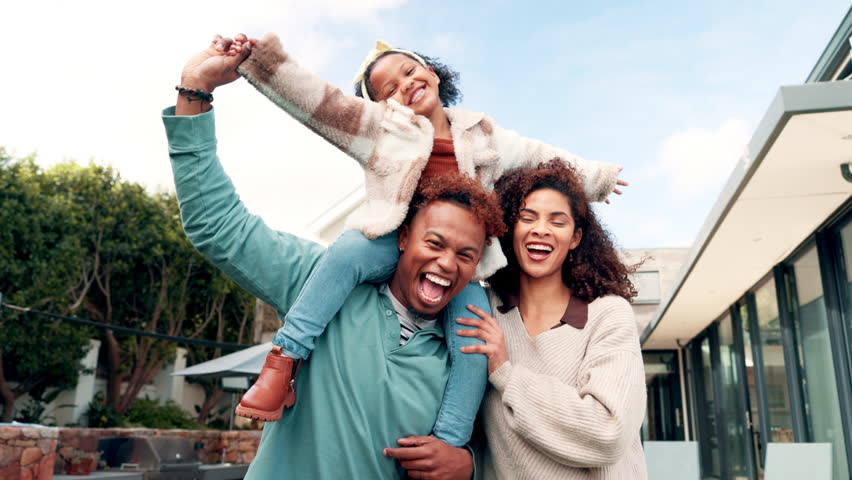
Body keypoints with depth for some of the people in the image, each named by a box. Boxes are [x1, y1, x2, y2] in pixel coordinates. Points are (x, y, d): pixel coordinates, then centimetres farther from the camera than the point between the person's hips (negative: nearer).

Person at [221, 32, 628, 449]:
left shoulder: (483, 134, 18)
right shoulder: (380, 125, 7)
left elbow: (539, 158, 28)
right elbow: (314, 99, -3)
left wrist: (596, 178, 36)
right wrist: (256, 57, -15)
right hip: (394, 243, -2)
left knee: (476, 340, -21)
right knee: (348, 251, -35)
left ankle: (448, 444, -13)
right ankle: (283, 359, -30)